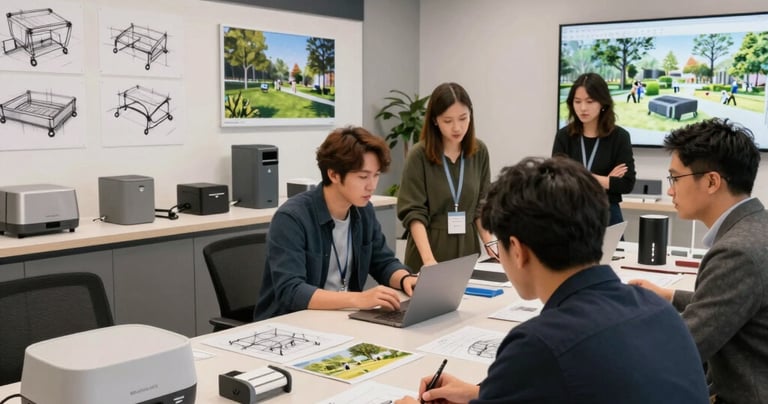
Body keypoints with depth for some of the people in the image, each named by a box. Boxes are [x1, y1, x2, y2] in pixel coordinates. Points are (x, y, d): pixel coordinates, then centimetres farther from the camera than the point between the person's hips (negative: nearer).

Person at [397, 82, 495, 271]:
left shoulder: (479, 151, 0)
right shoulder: (419, 155, -14)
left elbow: (481, 205, 6)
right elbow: (413, 213, -16)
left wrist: (489, 242, -7)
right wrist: (428, 259, -27)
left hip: (467, 245, 4)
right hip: (429, 244, -4)